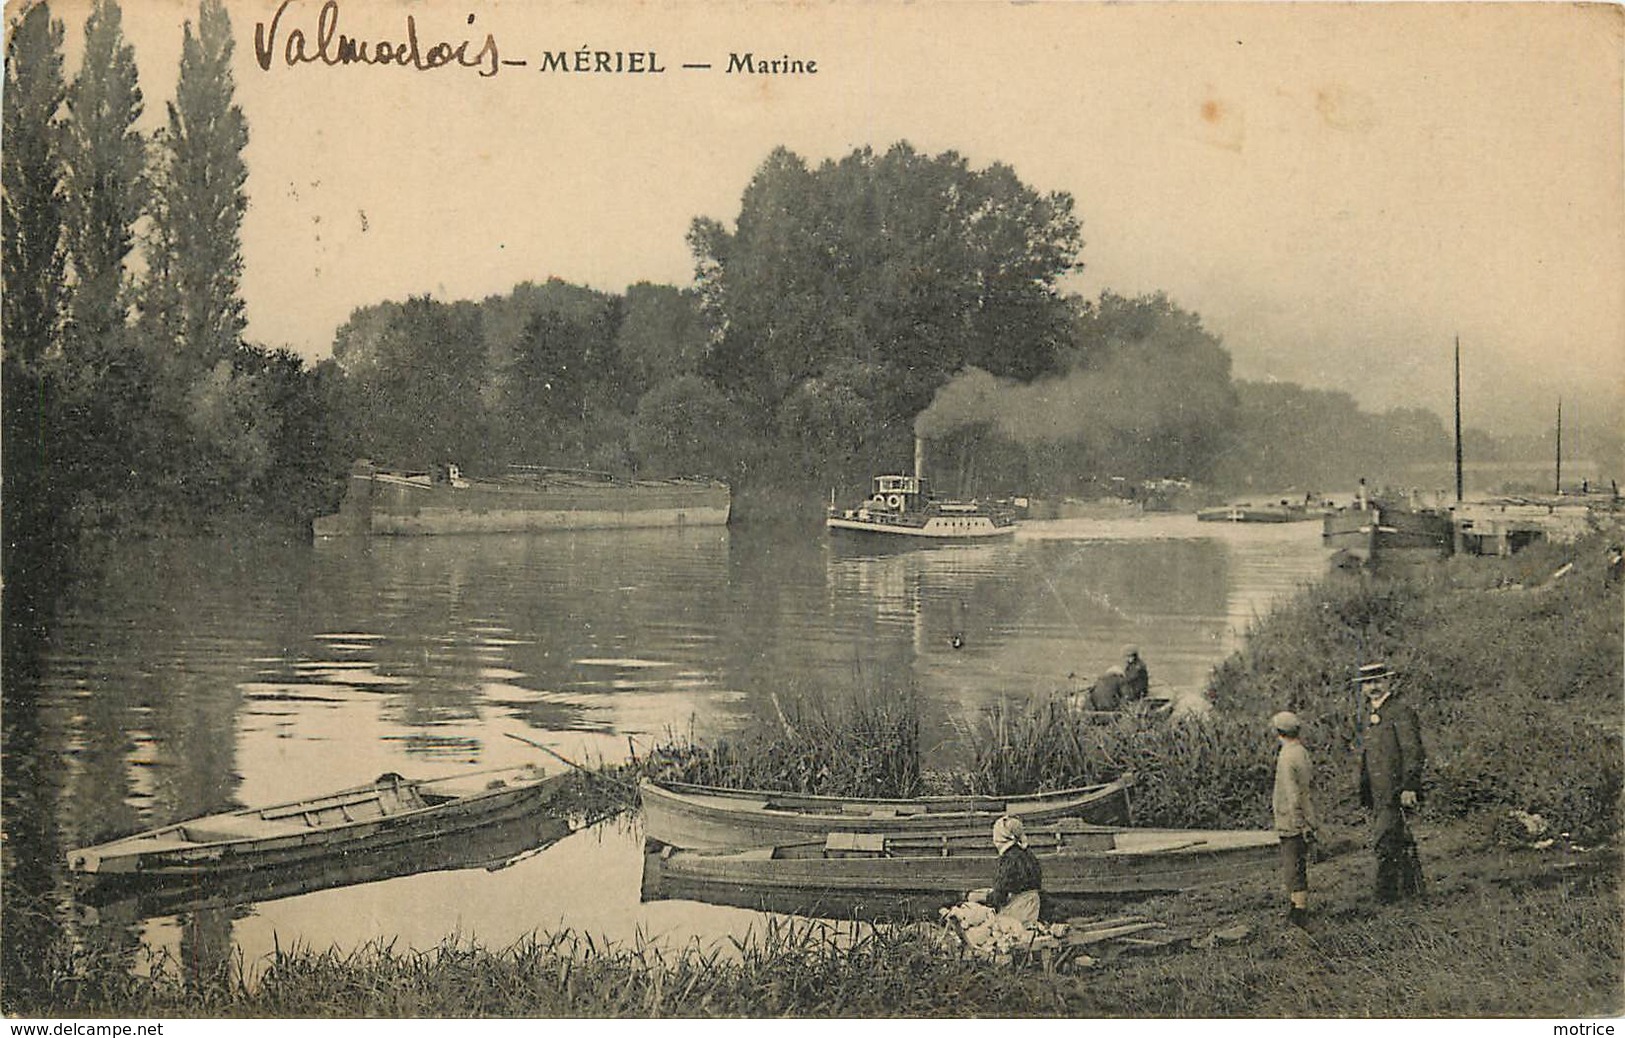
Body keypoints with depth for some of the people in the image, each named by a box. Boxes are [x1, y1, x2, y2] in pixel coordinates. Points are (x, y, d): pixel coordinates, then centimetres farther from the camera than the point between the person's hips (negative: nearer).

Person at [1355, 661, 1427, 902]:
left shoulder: (1401, 710, -10)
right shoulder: (1372, 714, 18)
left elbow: (1413, 752, -15)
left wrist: (1409, 787, -21)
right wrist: (1365, 791, 22)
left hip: (1395, 790, -9)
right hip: (1378, 792, 9)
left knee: (1385, 841, -11)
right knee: (1399, 841, 14)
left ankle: (1387, 895, -5)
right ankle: (1412, 889, 21)